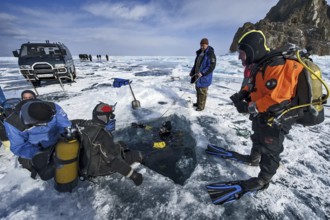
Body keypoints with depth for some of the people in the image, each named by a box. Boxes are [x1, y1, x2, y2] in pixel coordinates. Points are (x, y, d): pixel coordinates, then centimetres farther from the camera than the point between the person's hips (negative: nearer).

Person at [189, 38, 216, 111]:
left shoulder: (210, 54, -12)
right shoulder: (199, 53, 13)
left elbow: (211, 66, -19)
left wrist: (202, 73, -27)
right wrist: (192, 71, 11)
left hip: (204, 77, -8)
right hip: (197, 75, 8)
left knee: (202, 91, -2)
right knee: (198, 90, 16)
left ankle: (201, 106, 8)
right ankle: (198, 103, 31)